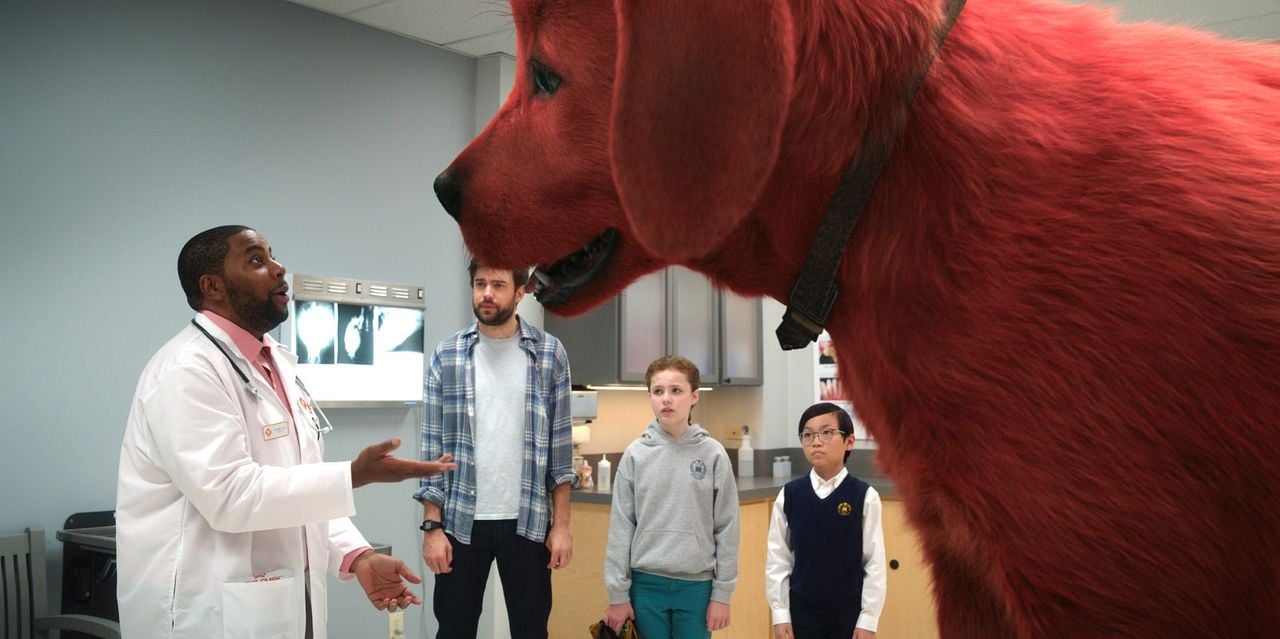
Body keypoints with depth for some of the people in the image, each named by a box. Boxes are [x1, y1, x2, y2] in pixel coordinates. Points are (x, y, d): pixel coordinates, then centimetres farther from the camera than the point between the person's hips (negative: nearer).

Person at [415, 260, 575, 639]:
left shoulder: (550, 353, 0)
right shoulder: (447, 355, 1)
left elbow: (561, 445, 1)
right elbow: (433, 445, 2)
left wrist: (561, 523, -3)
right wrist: (432, 525, -4)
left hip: (528, 521, 0)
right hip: (461, 521, 1)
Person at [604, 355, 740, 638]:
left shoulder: (713, 454, -4)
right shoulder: (636, 454, -2)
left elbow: (726, 527, -1)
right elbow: (621, 527, 0)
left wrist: (722, 592, -2)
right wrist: (618, 593, -2)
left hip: (696, 585, 0)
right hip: (646, 584, 0)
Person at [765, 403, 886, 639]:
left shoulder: (864, 496, -8)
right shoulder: (789, 495, -3)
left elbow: (875, 562, -7)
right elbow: (777, 558, 1)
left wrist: (868, 619, -8)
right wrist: (780, 614, -1)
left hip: (849, 612, -1)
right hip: (802, 610, 2)